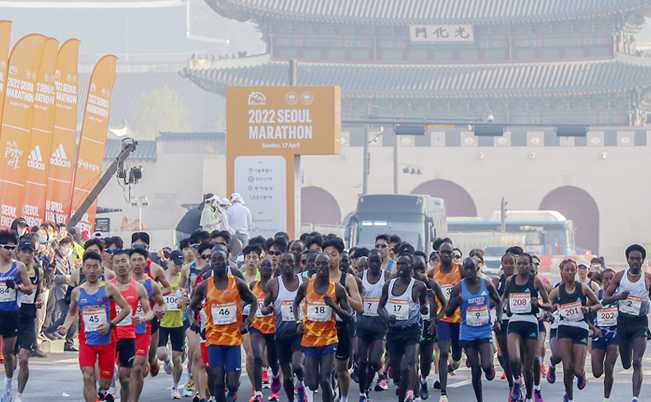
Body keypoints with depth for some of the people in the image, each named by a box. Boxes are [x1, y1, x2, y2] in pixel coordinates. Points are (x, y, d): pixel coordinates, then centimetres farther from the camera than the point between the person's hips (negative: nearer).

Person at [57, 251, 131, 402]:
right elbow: (72, 313, 18)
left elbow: (126, 308, -3)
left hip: (107, 339, -1)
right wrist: (66, 326, -3)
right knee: (88, 377, -14)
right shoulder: (77, 292, 2)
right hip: (87, 341, 1)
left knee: (106, 377, 10)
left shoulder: (108, 288, -5)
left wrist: (111, 324, -13)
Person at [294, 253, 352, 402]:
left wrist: (334, 305, -18)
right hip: (309, 338, 1)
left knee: (325, 381, -9)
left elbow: (349, 316, -1)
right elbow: (296, 303, 20)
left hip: (329, 340, -1)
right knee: (312, 383, 1)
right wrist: (298, 321, 4)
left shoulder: (338, 289, -4)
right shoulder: (306, 285, 0)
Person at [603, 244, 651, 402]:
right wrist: (618, 297, -18)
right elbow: (605, 299, 1)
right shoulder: (620, 276, 0)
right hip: (623, 321, 2)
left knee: (637, 363, -13)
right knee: (626, 364, 12)